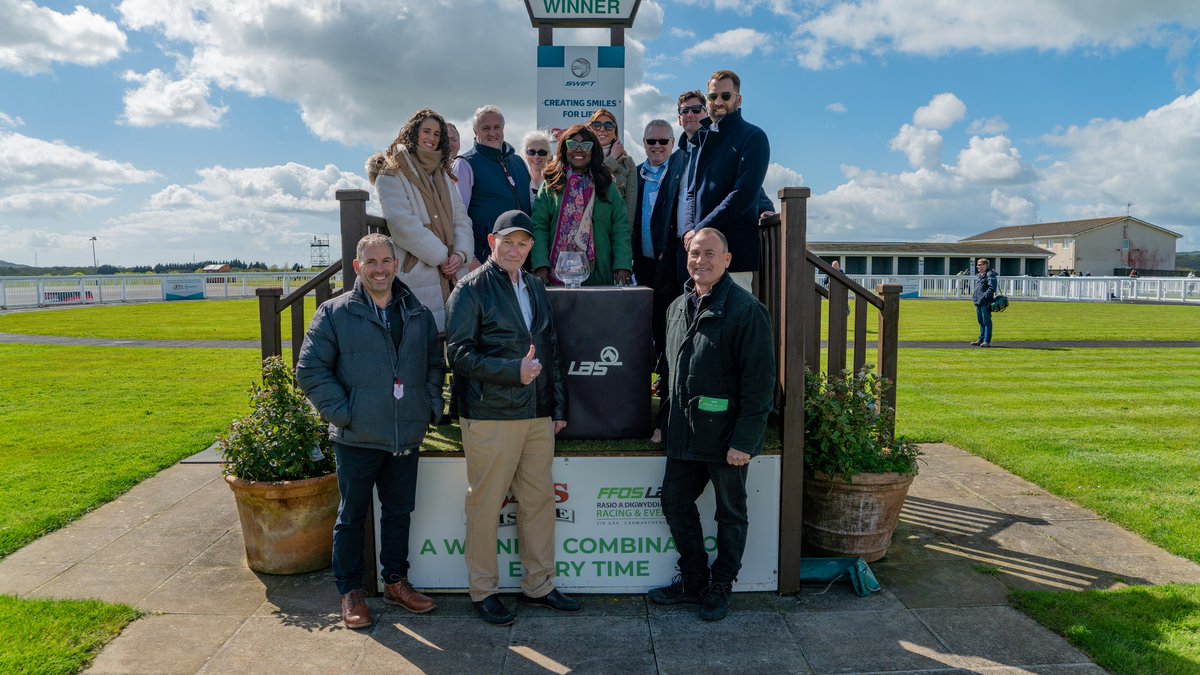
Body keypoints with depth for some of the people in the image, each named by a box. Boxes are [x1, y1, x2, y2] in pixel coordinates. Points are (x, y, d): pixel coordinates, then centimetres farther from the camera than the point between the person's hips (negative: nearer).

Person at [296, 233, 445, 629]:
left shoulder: (419, 314, 9)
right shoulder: (335, 313, -4)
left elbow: (435, 365, 18)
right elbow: (309, 370, -5)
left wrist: (431, 406, 5)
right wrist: (341, 412, -12)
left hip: (407, 437, 4)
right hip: (357, 438, -4)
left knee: (399, 511, 15)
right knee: (352, 515, 8)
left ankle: (396, 582, 32)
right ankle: (350, 592, 23)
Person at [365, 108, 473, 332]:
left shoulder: (443, 175, 22)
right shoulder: (391, 174, 1)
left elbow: (461, 218, 13)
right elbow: (402, 223, -11)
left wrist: (461, 253, -6)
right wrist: (440, 256, -12)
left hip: (452, 274, 6)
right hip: (417, 274, -6)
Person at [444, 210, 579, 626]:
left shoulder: (535, 287, 16)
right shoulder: (471, 289, -5)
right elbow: (459, 354, -12)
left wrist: (558, 407, 14)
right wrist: (514, 371, -19)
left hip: (537, 416, 6)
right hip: (490, 417, -6)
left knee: (539, 501, 11)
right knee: (485, 505, 3)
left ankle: (539, 585, 25)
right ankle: (483, 591, 19)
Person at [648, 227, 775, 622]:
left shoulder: (746, 310, -13)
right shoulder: (677, 308, 11)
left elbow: (759, 382, -16)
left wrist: (744, 441, -19)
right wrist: (667, 424, 16)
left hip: (725, 439, -7)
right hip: (684, 437, 7)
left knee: (730, 515, 10)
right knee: (675, 505, 14)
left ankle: (720, 589, 28)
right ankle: (692, 581, 32)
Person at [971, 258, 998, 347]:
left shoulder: (990, 275, -9)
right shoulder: (978, 276, 18)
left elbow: (992, 288, -19)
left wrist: (984, 296, -22)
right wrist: (974, 294, 14)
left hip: (985, 303, -9)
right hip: (978, 303, 9)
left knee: (986, 322, -5)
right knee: (981, 322, 15)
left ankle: (987, 341, -2)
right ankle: (981, 340, 22)